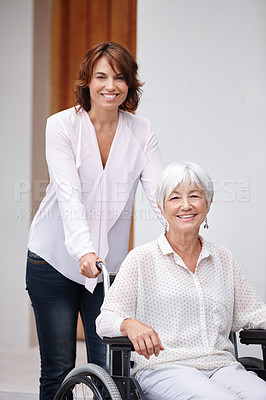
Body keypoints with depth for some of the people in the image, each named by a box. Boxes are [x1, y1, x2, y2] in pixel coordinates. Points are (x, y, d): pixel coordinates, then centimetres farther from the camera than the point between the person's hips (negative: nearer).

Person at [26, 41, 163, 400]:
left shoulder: (142, 133, 0)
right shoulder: (62, 126, -8)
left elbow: (159, 191, -12)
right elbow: (68, 194, -22)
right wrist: (83, 251, -37)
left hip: (110, 264, 2)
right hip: (56, 259, -2)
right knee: (58, 370, 2)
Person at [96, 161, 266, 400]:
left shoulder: (223, 259, 19)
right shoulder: (142, 259, 6)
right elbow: (106, 319, 0)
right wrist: (130, 324, -23)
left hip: (223, 366, 4)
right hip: (164, 369, -4)